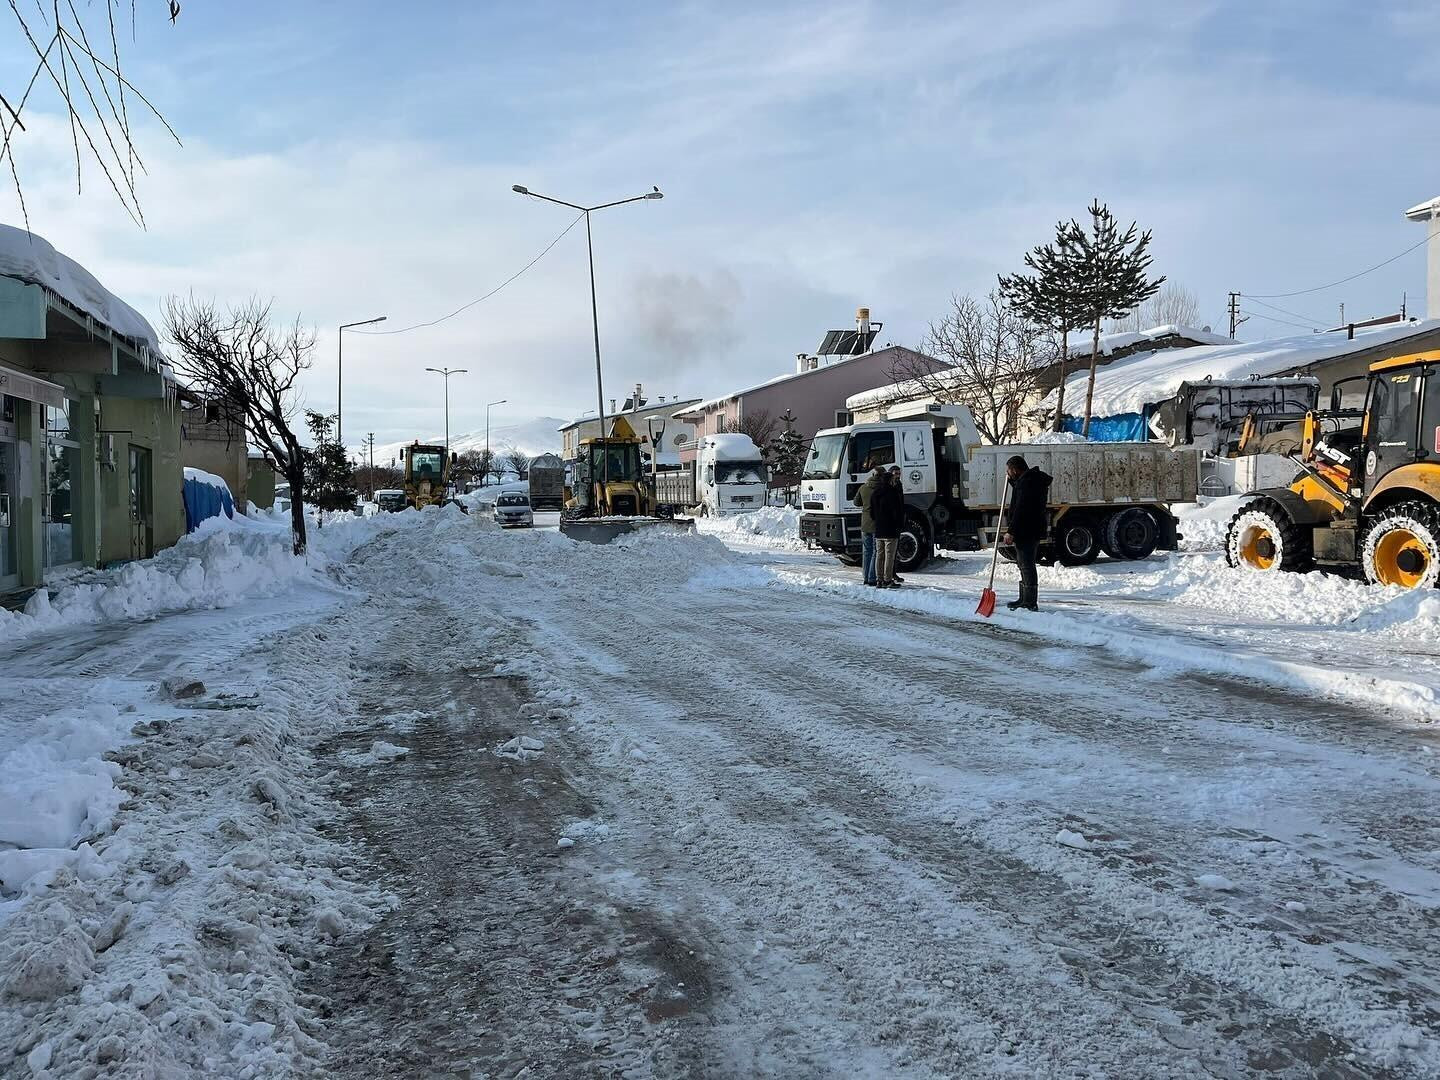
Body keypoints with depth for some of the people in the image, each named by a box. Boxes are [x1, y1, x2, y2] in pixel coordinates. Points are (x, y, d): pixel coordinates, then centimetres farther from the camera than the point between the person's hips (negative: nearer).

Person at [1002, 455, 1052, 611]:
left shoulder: (1026, 483, -18)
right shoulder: (1032, 479, 16)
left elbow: (1020, 509, -24)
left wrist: (1011, 531, -24)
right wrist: (1012, 480, 24)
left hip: (1026, 532, -11)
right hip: (1032, 530, 11)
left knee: (1027, 565, -9)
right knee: (1025, 564, 18)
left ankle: (1030, 602, -8)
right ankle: (1025, 599, 28)